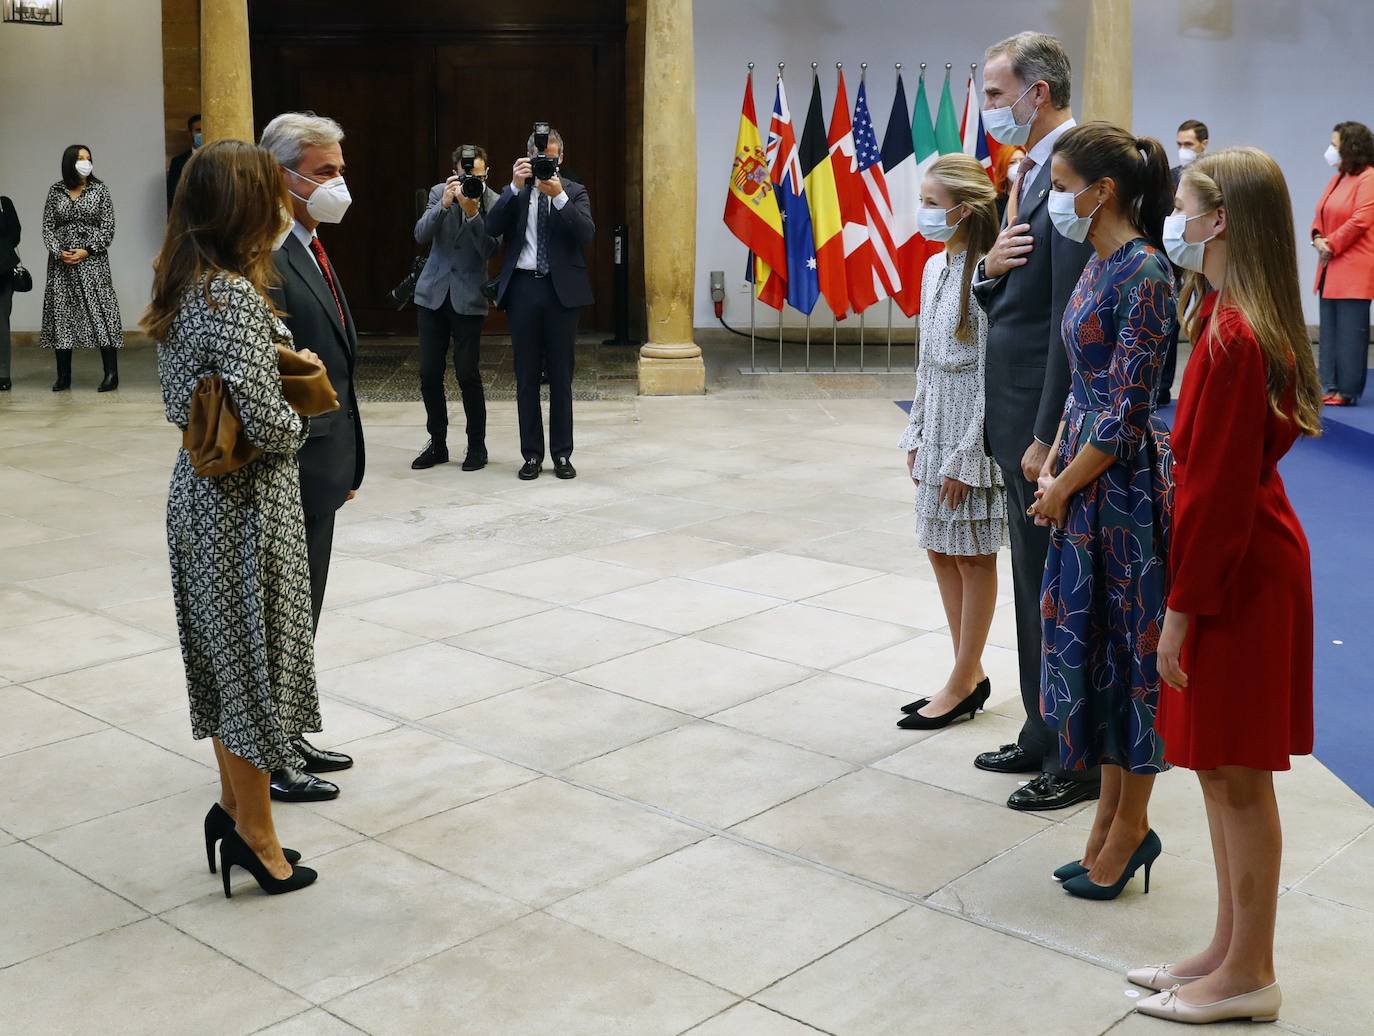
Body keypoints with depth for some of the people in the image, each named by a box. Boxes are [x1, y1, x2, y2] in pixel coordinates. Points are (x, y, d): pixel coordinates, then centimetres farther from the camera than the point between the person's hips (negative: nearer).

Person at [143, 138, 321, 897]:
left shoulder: (185, 287, 7)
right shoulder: (234, 296, -22)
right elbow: (266, 423, -26)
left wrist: (281, 359, 8)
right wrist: (297, 425, -4)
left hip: (200, 488, 9)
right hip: (246, 501, -9)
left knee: (227, 656, 18)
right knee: (255, 660, 3)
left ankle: (233, 803, 30)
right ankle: (253, 832, 15)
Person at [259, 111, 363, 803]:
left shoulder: (309, 248, 12)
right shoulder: (262, 257, -19)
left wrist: (345, 460, 17)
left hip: (321, 465, 9)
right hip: (288, 469, -9)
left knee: (301, 612, 19)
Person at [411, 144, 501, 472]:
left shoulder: (494, 203, -5)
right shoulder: (439, 192, 3)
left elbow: (490, 250, -14)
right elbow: (421, 235, -7)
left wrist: (472, 212, -24)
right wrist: (444, 204, -21)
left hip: (468, 298, -3)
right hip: (432, 294, 3)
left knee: (468, 375, -3)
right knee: (429, 374, 6)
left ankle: (477, 447, 11)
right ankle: (437, 444, 18)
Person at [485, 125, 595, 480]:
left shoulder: (574, 192, 5)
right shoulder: (514, 192, 7)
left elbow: (587, 234, -10)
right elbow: (492, 228, -8)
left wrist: (559, 196, -20)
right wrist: (515, 186, -16)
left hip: (561, 289, -1)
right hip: (523, 287, 1)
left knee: (561, 374, 4)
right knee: (526, 375, 5)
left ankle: (562, 454, 12)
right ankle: (532, 454, 12)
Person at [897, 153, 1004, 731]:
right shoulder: (934, 267, 8)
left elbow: (991, 375, -18)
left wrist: (965, 456, -17)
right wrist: (917, 434, 13)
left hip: (972, 432, -9)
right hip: (936, 427, 9)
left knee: (973, 556, 3)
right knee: (940, 549, 13)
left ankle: (963, 685, 13)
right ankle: (970, 675, 25)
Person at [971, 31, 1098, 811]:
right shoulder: (1034, 171, 13)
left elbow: (1072, 315, -22)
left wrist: (1047, 438, -21)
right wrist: (989, 268, -7)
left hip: (1048, 420, -10)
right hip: (1016, 414, 10)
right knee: (1035, 585, 18)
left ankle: (1079, 762, 15)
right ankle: (1045, 737, 31)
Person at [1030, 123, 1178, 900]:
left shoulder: (1144, 271, -18)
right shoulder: (1099, 264, 10)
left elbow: (1127, 410, -19)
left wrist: (1064, 487, -11)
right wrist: (1053, 467, 8)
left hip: (1125, 485, -9)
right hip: (1083, 480, 9)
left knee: (1130, 652, 3)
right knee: (1087, 643, 14)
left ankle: (1130, 829, 18)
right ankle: (1111, 820, 27)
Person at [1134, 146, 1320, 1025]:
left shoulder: (1233, 336, -21)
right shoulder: (1249, 322, 8)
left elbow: (1220, 490, -21)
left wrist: (1183, 607, -16)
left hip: (1236, 574, -10)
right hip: (1247, 560, 10)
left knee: (1236, 777, 2)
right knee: (1222, 772, 17)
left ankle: (1249, 978, 16)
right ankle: (1231, 952, 29)